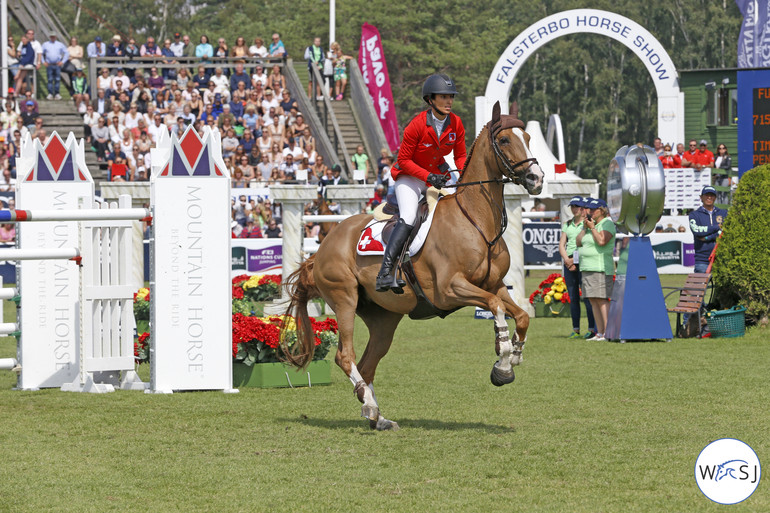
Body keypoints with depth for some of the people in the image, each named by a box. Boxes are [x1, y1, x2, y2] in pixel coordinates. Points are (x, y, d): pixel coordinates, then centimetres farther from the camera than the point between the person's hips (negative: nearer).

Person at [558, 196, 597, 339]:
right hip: (568, 262, 6)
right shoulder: (567, 225, 17)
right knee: (573, 298, 5)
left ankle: (592, 329, -10)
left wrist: (575, 260, -11)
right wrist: (566, 260, -5)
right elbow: (561, 245, 13)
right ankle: (576, 329, 7)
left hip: (583, 262, -6)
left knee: (587, 297, -10)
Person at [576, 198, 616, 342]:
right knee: (593, 301, 5)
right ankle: (599, 333, 7)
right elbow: (578, 242, 18)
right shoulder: (591, 224, 20)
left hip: (600, 269, -9)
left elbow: (602, 241, -20)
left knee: (601, 300, -14)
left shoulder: (607, 224, -5)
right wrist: (585, 228, 6)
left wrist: (592, 228, -9)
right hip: (587, 269, 9)